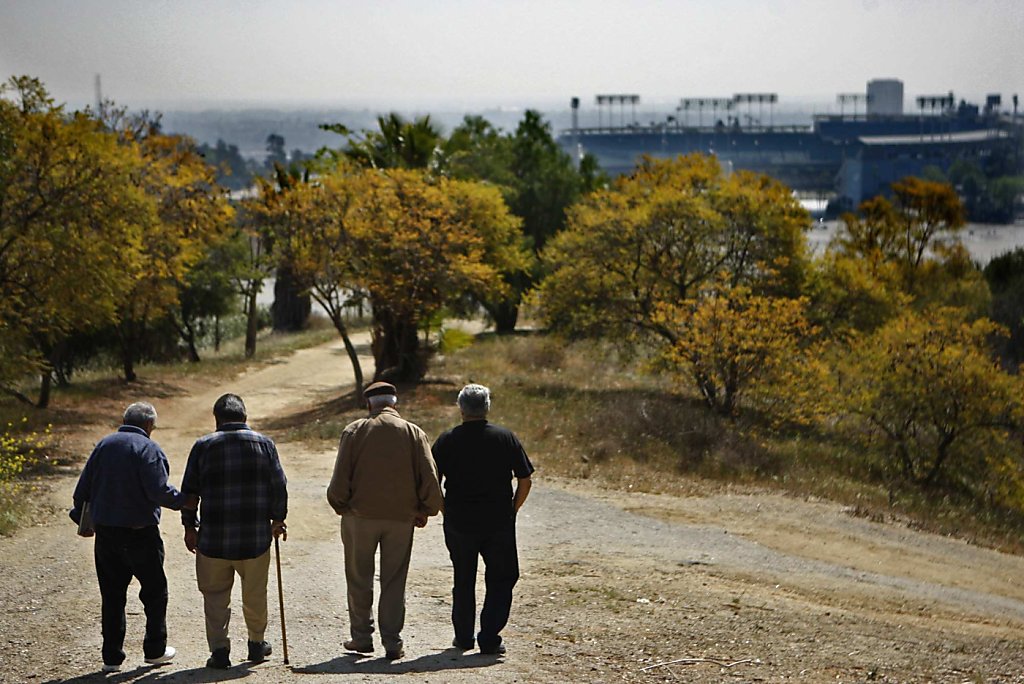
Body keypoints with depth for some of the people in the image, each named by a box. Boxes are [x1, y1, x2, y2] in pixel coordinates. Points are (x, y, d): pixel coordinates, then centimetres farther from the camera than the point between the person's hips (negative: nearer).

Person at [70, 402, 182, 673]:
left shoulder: (104, 445, 7)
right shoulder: (149, 449, -11)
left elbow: (83, 486, 9)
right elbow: (158, 491, -19)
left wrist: (81, 517, 18)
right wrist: (182, 500, -3)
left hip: (105, 531, 5)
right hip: (140, 533, -5)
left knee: (112, 594, 10)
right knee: (154, 590, 11)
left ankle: (111, 657, 11)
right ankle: (155, 649, 16)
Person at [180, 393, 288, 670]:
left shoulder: (204, 445, 0)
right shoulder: (264, 443, 2)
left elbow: (190, 492, 1)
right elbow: (279, 487, 2)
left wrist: (190, 526, 10)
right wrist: (278, 520, 15)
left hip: (214, 537, -1)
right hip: (255, 537, 1)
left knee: (216, 595, 8)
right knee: (254, 594, 15)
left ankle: (219, 649, 2)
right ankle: (256, 644, 28)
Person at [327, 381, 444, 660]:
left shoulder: (354, 431, -2)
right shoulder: (413, 433, 0)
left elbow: (340, 477, -5)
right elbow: (430, 478, -4)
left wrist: (341, 506, 10)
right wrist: (425, 510, 8)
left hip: (360, 515, -1)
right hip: (401, 518, 1)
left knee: (359, 579, 12)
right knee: (394, 582, 7)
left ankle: (361, 637, 15)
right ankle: (392, 642, 5)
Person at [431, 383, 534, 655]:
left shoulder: (447, 440, -2)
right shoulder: (505, 437, -1)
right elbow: (525, 480, -2)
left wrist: (445, 510, 10)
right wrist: (512, 510, 10)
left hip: (459, 522, 1)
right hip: (499, 522, -1)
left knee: (463, 581, 15)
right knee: (500, 579, 8)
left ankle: (463, 636, 21)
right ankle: (489, 638, 0)